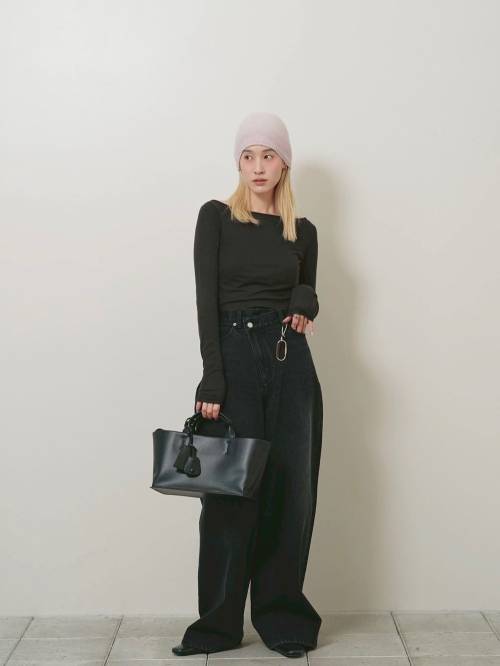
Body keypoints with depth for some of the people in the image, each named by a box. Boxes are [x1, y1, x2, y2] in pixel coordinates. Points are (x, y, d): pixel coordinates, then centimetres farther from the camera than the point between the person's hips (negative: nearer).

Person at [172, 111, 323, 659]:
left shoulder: (302, 231, 11)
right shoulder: (216, 216, 2)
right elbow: (206, 299, -6)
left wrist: (304, 306, -7)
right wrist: (212, 381, -15)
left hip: (289, 364, 3)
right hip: (231, 357, -2)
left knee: (287, 489, 5)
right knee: (229, 492, 0)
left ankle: (282, 616, 20)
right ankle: (217, 624, 14)